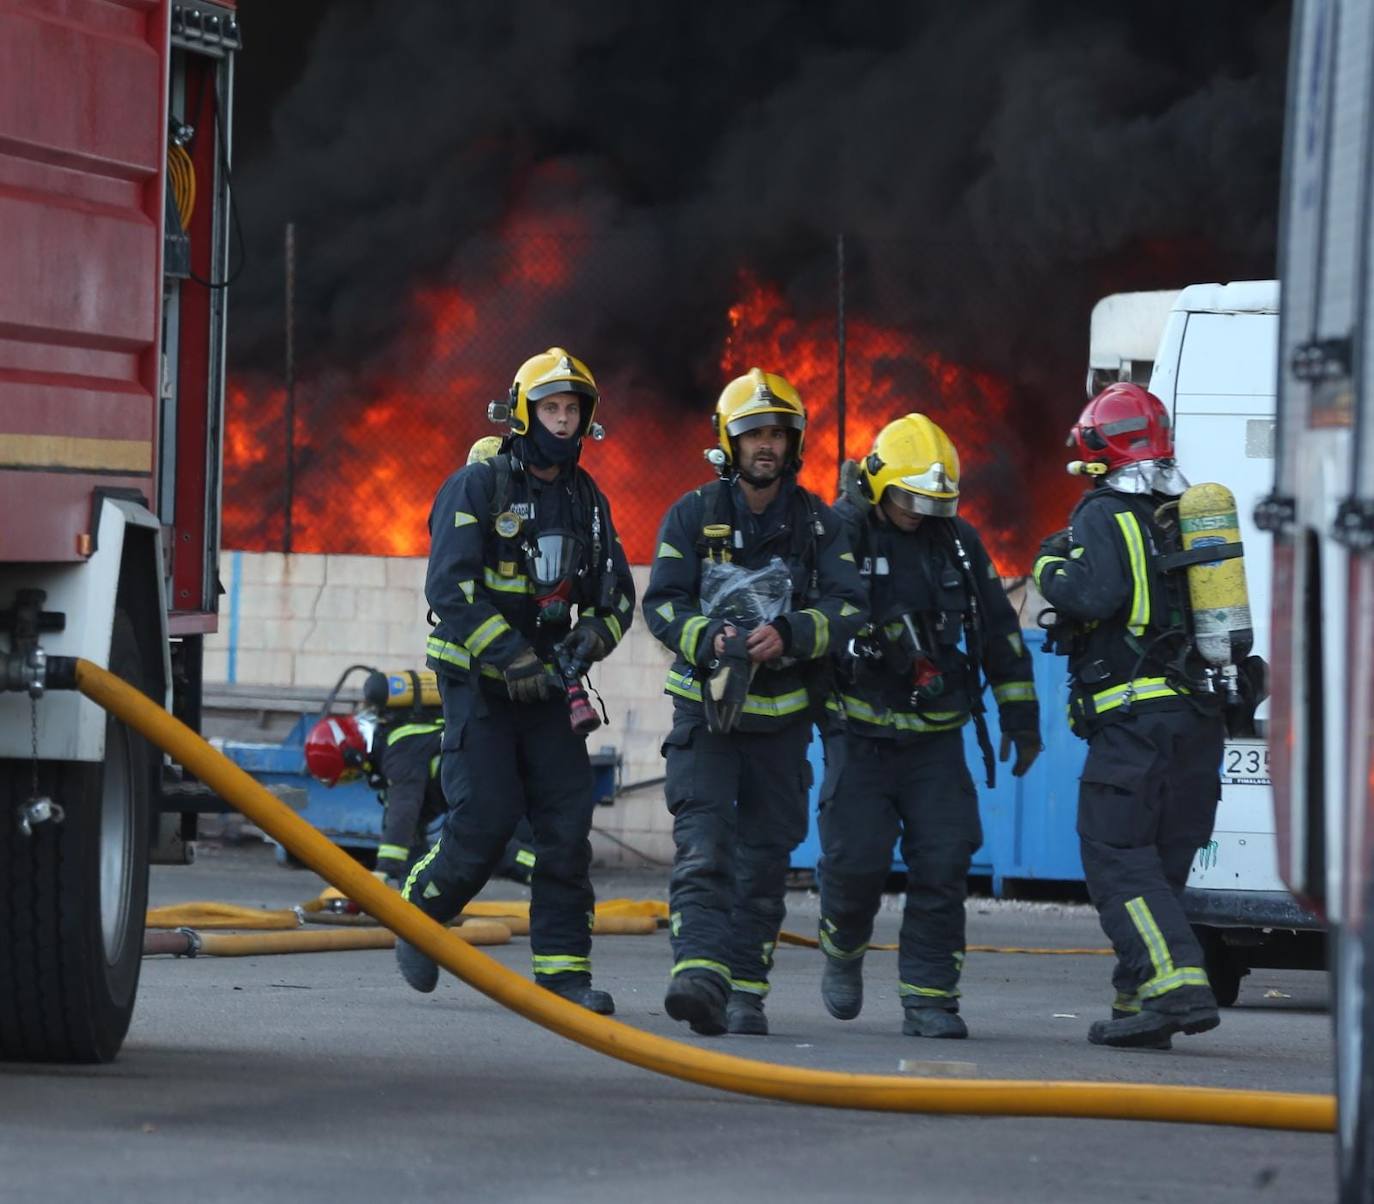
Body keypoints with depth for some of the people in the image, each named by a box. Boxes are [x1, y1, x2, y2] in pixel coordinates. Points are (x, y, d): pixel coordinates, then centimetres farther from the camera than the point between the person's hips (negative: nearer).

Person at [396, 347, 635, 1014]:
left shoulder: (586, 498, 11)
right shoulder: (478, 485, -8)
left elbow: (616, 592, 16)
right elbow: (449, 585, -16)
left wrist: (592, 635, -6)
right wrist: (509, 656, -23)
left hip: (546, 684, 5)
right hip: (477, 680, -5)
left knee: (567, 820, -4)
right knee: (485, 818, -11)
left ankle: (563, 967, -1)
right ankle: (418, 915, 14)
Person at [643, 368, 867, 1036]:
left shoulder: (817, 523, 4)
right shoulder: (693, 515, 0)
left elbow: (848, 606, -7)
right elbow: (662, 602, -6)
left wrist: (789, 635, -25)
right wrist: (709, 637, -26)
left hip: (782, 717, 2)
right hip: (705, 708, -2)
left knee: (764, 861, 6)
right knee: (703, 846, -17)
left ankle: (746, 993, 13)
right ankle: (700, 975, -30)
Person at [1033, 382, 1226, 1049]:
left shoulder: (1106, 516, -7)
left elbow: (1095, 595, -20)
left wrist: (1050, 569, -3)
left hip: (1135, 718, -8)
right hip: (1200, 719, 8)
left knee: (1118, 860, -9)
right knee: (1158, 863, 12)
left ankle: (1176, 986, -24)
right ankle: (1140, 1003, 13)